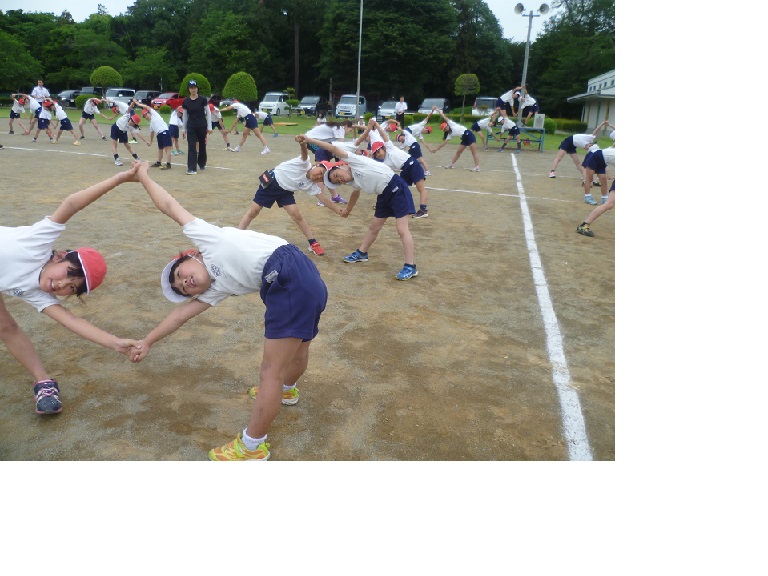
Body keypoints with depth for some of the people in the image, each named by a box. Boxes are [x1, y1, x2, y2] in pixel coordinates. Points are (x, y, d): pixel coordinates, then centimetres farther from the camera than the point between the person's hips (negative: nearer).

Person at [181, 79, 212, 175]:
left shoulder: (203, 99, -6)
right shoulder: (186, 101, 1)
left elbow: (208, 113, -3)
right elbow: (185, 116, 8)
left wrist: (209, 127, -7)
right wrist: (183, 129, 7)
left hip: (202, 126, -1)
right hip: (191, 127, 1)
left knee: (202, 146, 11)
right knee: (191, 147, -7)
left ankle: (202, 165, 31)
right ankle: (191, 168, -9)